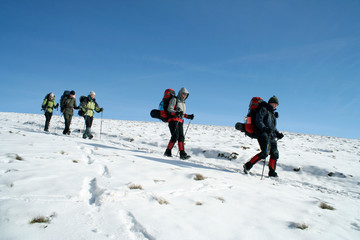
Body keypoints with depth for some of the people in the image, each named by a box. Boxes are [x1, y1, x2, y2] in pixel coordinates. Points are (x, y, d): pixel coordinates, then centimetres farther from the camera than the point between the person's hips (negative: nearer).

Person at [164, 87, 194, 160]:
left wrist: (188, 116, 11)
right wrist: (176, 112, -28)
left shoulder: (183, 102, 23)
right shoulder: (174, 100, 1)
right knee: (175, 136, -16)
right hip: (173, 120, -7)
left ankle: (182, 154, -9)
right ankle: (167, 152, -5)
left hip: (180, 122, 7)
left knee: (181, 137, -4)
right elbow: (169, 109, -11)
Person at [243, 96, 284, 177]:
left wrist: (278, 134, 15)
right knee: (265, 153, -19)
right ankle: (248, 165, -12)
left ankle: (272, 172, 14)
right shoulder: (263, 109, -1)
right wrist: (265, 128, -28)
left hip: (271, 136, 9)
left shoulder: (272, 113, 27)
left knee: (275, 153, 6)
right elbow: (258, 121, -14)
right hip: (263, 134, -9)